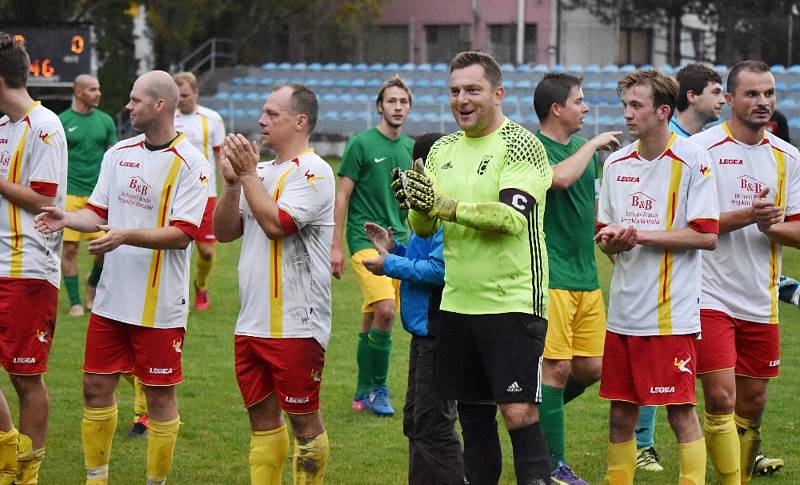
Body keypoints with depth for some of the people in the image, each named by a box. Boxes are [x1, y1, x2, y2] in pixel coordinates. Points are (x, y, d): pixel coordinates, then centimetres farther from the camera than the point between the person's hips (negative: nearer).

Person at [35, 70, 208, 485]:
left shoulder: (189, 164, -12)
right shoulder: (119, 154, 9)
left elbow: (182, 234, -17)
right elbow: (99, 213, 12)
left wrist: (126, 236, -26)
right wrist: (68, 219, -8)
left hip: (159, 306, -6)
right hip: (112, 296, 6)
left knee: (160, 395, 2)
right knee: (96, 385, 9)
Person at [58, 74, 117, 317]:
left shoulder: (105, 121, 9)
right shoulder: (62, 122, 0)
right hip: (70, 194, -2)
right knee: (69, 248, -3)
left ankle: (93, 283, 23)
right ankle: (75, 301, 7)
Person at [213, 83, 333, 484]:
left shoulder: (312, 172, -10)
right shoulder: (262, 170, 15)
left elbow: (276, 223, -22)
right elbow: (224, 231, 12)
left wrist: (247, 173, -14)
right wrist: (231, 182, -3)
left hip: (295, 326, -8)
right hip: (252, 322, 8)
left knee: (303, 420, 0)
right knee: (262, 417, 12)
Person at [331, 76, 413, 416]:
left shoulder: (409, 148, 12)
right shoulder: (361, 144, -6)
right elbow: (342, 195, -5)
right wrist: (335, 245, -9)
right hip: (365, 239, -6)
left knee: (371, 319, 10)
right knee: (384, 311, -19)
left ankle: (364, 393, 18)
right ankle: (376, 389, -8)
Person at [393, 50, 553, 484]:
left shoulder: (521, 145, -7)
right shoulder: (443, 150, 13)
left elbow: (512, 216, -20)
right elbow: (423, 228, 11)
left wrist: (447, 206, -26)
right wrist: (417, 205, -11)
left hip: (512, 303, -6)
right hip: (457, 303, 6)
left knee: (519, 414, -11)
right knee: (473, 415, 10)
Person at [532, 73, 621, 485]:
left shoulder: (584, 148, 16)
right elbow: (560, 177, -31)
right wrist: (592, 144, -18)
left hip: (586, 277, 8)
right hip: (551, 276, -8)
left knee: (590, 367, 7)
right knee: (557, 367, -6)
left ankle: (539, 413, 30)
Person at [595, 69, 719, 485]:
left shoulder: (692, 162, -7)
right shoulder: (616, 163, 11)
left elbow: (707, 235, -12)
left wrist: (640, 234, -14)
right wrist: (613, 241, -7)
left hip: (672, 313, -6)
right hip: (624, 310, 6)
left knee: (680, 412, -3)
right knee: (620, 414, 8)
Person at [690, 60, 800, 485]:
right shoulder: (701, 148, -6)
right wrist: (746, 216, -22)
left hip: (760, 302, 5)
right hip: (710, 297, -5)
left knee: (752, 405, 10)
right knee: (720, 400, -12)